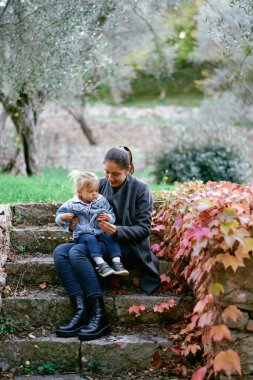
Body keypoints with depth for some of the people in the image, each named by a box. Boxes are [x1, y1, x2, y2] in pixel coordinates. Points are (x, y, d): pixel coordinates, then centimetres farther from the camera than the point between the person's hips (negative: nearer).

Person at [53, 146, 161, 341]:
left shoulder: (140, 189, -4)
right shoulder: (101, 184, 9)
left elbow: (144, 228, -7)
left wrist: (117, 231, -24)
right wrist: (75, 223, -7)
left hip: (127, 246, -6)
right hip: (99, 241, 6)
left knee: (77, 252, -30)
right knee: (60, 252, -20)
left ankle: (99, 315, -30)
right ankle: (81, 310, -30)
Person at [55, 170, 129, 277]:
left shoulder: (102, 201, 8)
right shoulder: (72, 205, 1)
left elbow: (112, 216, 9)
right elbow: (59, 216, 5)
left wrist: (108, 217, -16)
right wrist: (63, 217, -20)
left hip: (100, 231, 3)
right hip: (82, 235, -3)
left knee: (110, 237, -27)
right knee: (91, 239, -35)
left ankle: (116, 262, -35)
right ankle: (100, 264, -47)